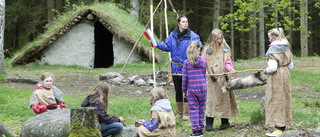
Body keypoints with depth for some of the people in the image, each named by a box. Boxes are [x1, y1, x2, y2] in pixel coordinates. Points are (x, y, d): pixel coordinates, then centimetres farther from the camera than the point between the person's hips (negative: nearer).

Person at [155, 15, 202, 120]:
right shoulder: (173, 35, 6)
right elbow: (167, 47, 9)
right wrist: (156, 44, -5)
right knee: (178, 91, 12)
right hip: (176, 67, 4)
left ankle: (186, 113, 10)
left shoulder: (192, 36, -8)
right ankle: (179, 113, 22)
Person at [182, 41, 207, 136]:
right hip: (202, 87, 2)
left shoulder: (186, 63, -5)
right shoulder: (203, 61, 1)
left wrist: (184, 90, 7)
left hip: (191, 89, -2)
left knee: (193, 109, 1)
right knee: (201, 109, 10)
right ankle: (200, 129, 14)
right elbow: (204, 75, 11)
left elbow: (184, 78, -2)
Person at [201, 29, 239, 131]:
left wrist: (230, 69, -18)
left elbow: (228, 62, 3)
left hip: (223, 78, 1)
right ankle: (209, 123, -1)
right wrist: (205, 72, -16)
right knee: (211, 99, -4)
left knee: (224, 99, 4)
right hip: (211, 79, -1)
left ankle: (225, 122, 14)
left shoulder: (225, 49, 8)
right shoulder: (207, 49, 5)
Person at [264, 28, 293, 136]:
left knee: (276, 101, -3)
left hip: (276, 78, -8)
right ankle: (283, 127, 17)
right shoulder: (286, 49, 9)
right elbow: (291, 66, 12)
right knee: (284, 100, 12)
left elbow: (273, 67, -22)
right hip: (285, 75, 8)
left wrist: (266, 71, -4)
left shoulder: (273, 49, -16)